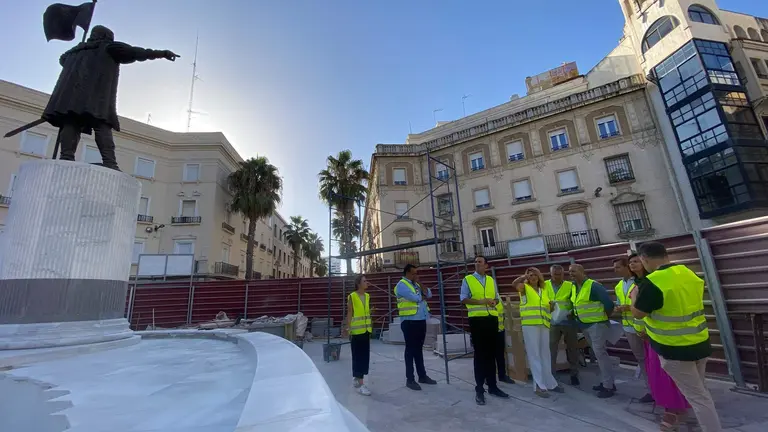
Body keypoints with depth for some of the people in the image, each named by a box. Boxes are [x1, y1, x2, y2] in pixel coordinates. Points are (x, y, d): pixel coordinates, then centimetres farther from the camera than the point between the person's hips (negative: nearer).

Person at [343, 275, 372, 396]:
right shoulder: (352, 296, -8)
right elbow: (350, 313, -9)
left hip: (366, 330, 6)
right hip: (356, 330, -6)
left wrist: (371, 327, 14)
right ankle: (360, 384, 6)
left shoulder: (367, 296, 9)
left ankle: (356, 377, 31)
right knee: (357, 356, 0)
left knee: (365, 356, 13)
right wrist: (348, 327, -18)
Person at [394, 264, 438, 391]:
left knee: (419, 349, 16)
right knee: (410, 349, 0)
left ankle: (422, 375, 26)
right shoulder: (401, 285, -11)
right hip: (409, 321, -8)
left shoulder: (415, 284, 16)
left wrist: (421, 284, -3)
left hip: (421, 320, 8)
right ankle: (410, 379, 9)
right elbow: (415, 298, -22)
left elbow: (429, 294, 8)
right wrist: (422, 296, -1)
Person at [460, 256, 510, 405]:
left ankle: (492, 386, 26)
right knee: (479, 355, 2)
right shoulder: (467, 279, -1)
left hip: (492, 319, 4)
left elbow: (496, 298, 16)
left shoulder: (491, 280, 13)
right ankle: (479, 389, 13)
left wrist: (494, 301, -7)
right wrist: (481, 301, -17)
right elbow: (463, 299, -6)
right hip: (477, 319, -4)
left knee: (491, 354, 14)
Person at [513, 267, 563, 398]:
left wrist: (551, 305, 5)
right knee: (534, 355, -2)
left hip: (544, 325, 6)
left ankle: (549, 382, 28)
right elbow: (514, 283, -24)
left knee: (545, 354, 15)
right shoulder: (525, 288, 0)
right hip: (530, 324, -6)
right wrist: (525, 276, -14)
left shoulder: (544, 290, 17)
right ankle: (539, 385, 3)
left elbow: (548, 307, 27)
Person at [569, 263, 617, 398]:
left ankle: (608, 386, 6)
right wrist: (573, 313, 7)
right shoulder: (574, 287, 5)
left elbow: (609, 303, -19)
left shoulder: (594, 286, -20)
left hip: (597, 324, -8)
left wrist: (604, 318, -6)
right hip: (584, 325, 8)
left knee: (600, 353, -6)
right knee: (599, 353, 16)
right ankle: (607, 381, 28)